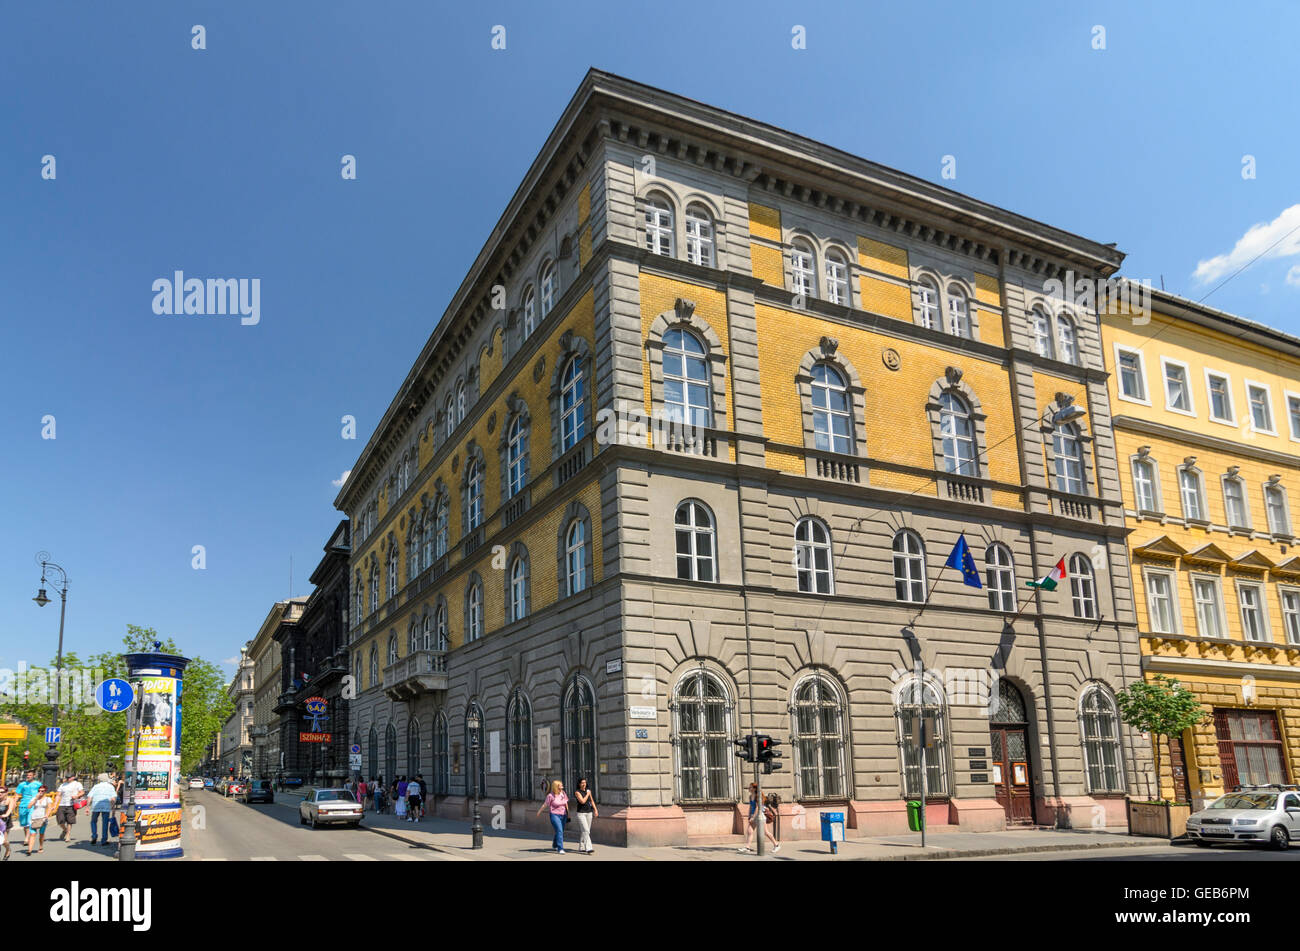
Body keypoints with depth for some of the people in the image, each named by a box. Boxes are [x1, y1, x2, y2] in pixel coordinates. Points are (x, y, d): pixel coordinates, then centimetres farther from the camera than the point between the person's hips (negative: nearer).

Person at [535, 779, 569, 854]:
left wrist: (568, 814, 14)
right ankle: (560, 849, -17)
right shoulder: (550, 796, -12)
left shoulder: (563, 794, 3)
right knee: (559, 831, -18)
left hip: (563, 816, 6)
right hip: (555, 815, -6)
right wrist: (539, 812, 10)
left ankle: (554, 845, 41)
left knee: (561, 832, 16)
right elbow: (545, 805, -1)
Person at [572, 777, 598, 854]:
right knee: (585, 831, -16)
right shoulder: (577, 792, -10)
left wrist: (595, 810, 6)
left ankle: (581, 848, 21)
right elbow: (582, 801, -21)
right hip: (581, 813, -6)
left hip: (589, 813, 6)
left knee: (585, 831, 9)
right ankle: (588, 848, -24)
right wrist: (587, 794, -10)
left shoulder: (588, 791, 8)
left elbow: (592, 801, 14)